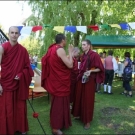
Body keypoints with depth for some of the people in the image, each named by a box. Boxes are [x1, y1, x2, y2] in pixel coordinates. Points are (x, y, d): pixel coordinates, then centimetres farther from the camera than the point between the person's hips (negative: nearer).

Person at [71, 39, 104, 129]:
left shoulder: (94, 55, -13)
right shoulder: (83, 55, 9)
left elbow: (100, 68, -13)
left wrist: (91, 71, -25)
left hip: (89, 80, -7)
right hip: (81, 79, 7)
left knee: (87, 99, 1)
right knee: (79, 97, 14)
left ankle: (88, 120, 16)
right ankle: (79, 114, 34)